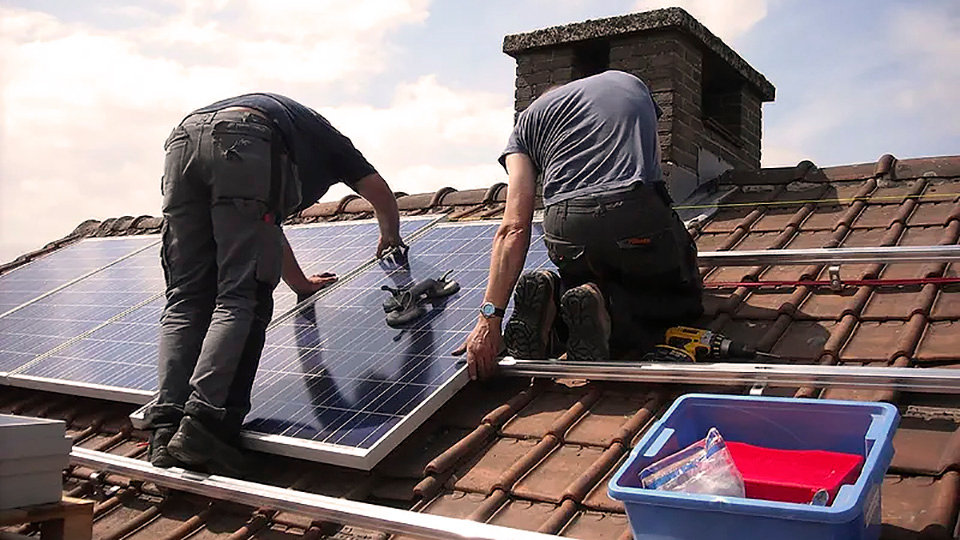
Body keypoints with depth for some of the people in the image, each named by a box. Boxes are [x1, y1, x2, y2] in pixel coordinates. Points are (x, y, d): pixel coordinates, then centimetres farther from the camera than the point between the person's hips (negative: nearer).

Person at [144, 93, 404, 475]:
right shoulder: (325, 136, 38)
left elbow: (265, 229, 53)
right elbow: (379, 191, 38)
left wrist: (302, 284, 64)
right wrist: (390, 237, 60)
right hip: (244, 143, -5)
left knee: (186, 299, 4)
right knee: (240, 299, -7)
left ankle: (166, 428, -9)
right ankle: (203, 422, -21)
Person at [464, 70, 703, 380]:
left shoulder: (527, 121, 22)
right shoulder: (631, 84, 31)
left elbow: (515, 228, 6)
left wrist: (490, 318, 1)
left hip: (567, 232, 1)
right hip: (640, 218, -1)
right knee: (685, 300, 24)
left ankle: (550, 295, -2)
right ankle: (606, 308, -6)